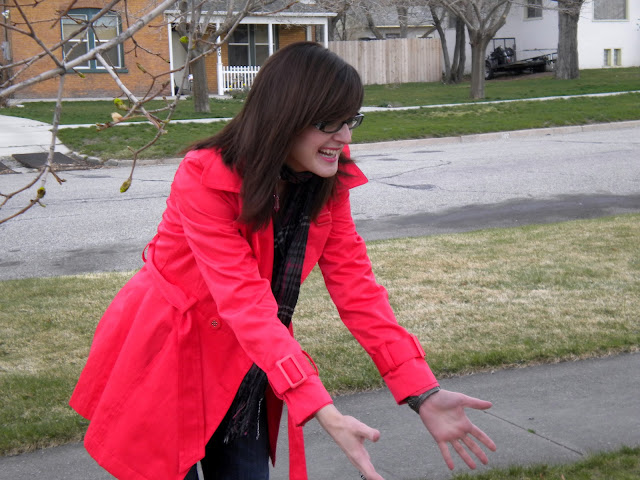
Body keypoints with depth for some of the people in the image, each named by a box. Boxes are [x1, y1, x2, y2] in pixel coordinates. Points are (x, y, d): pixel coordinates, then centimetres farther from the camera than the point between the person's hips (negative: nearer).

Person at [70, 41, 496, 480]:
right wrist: (324, 413, -41)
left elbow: (354, 284, -11)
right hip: (166, 358, -5)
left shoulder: (328, 183, -7)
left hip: (241, 368, 5)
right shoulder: (204, 178, -25)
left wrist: (423, 394, -21)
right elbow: (246, 303, -33)